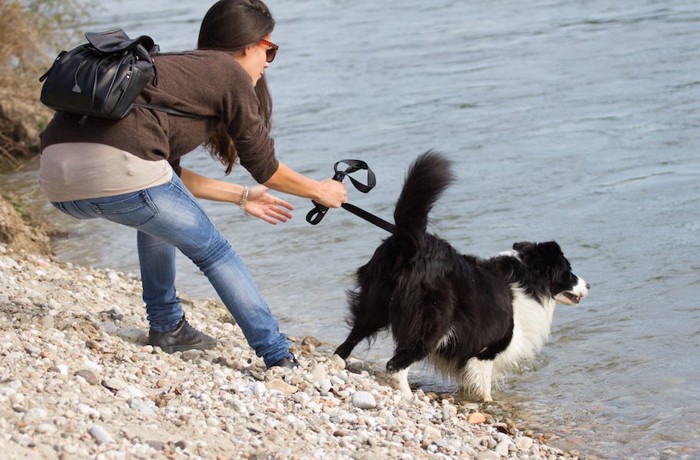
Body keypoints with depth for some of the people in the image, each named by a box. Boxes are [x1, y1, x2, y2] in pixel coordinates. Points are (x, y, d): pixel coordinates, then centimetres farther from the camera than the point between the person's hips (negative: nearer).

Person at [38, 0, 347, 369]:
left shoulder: (172, 68, 32)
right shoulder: (228, 72, 12)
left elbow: (170, 174, 38)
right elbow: (263, 166, 16)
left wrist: (242, 197, 46)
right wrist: (320, 192, 33)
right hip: (118, 170, -8)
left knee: (157, 212, 36)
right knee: (213, 252, 12)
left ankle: (167, 328, 37)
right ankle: (280, 360, 12)